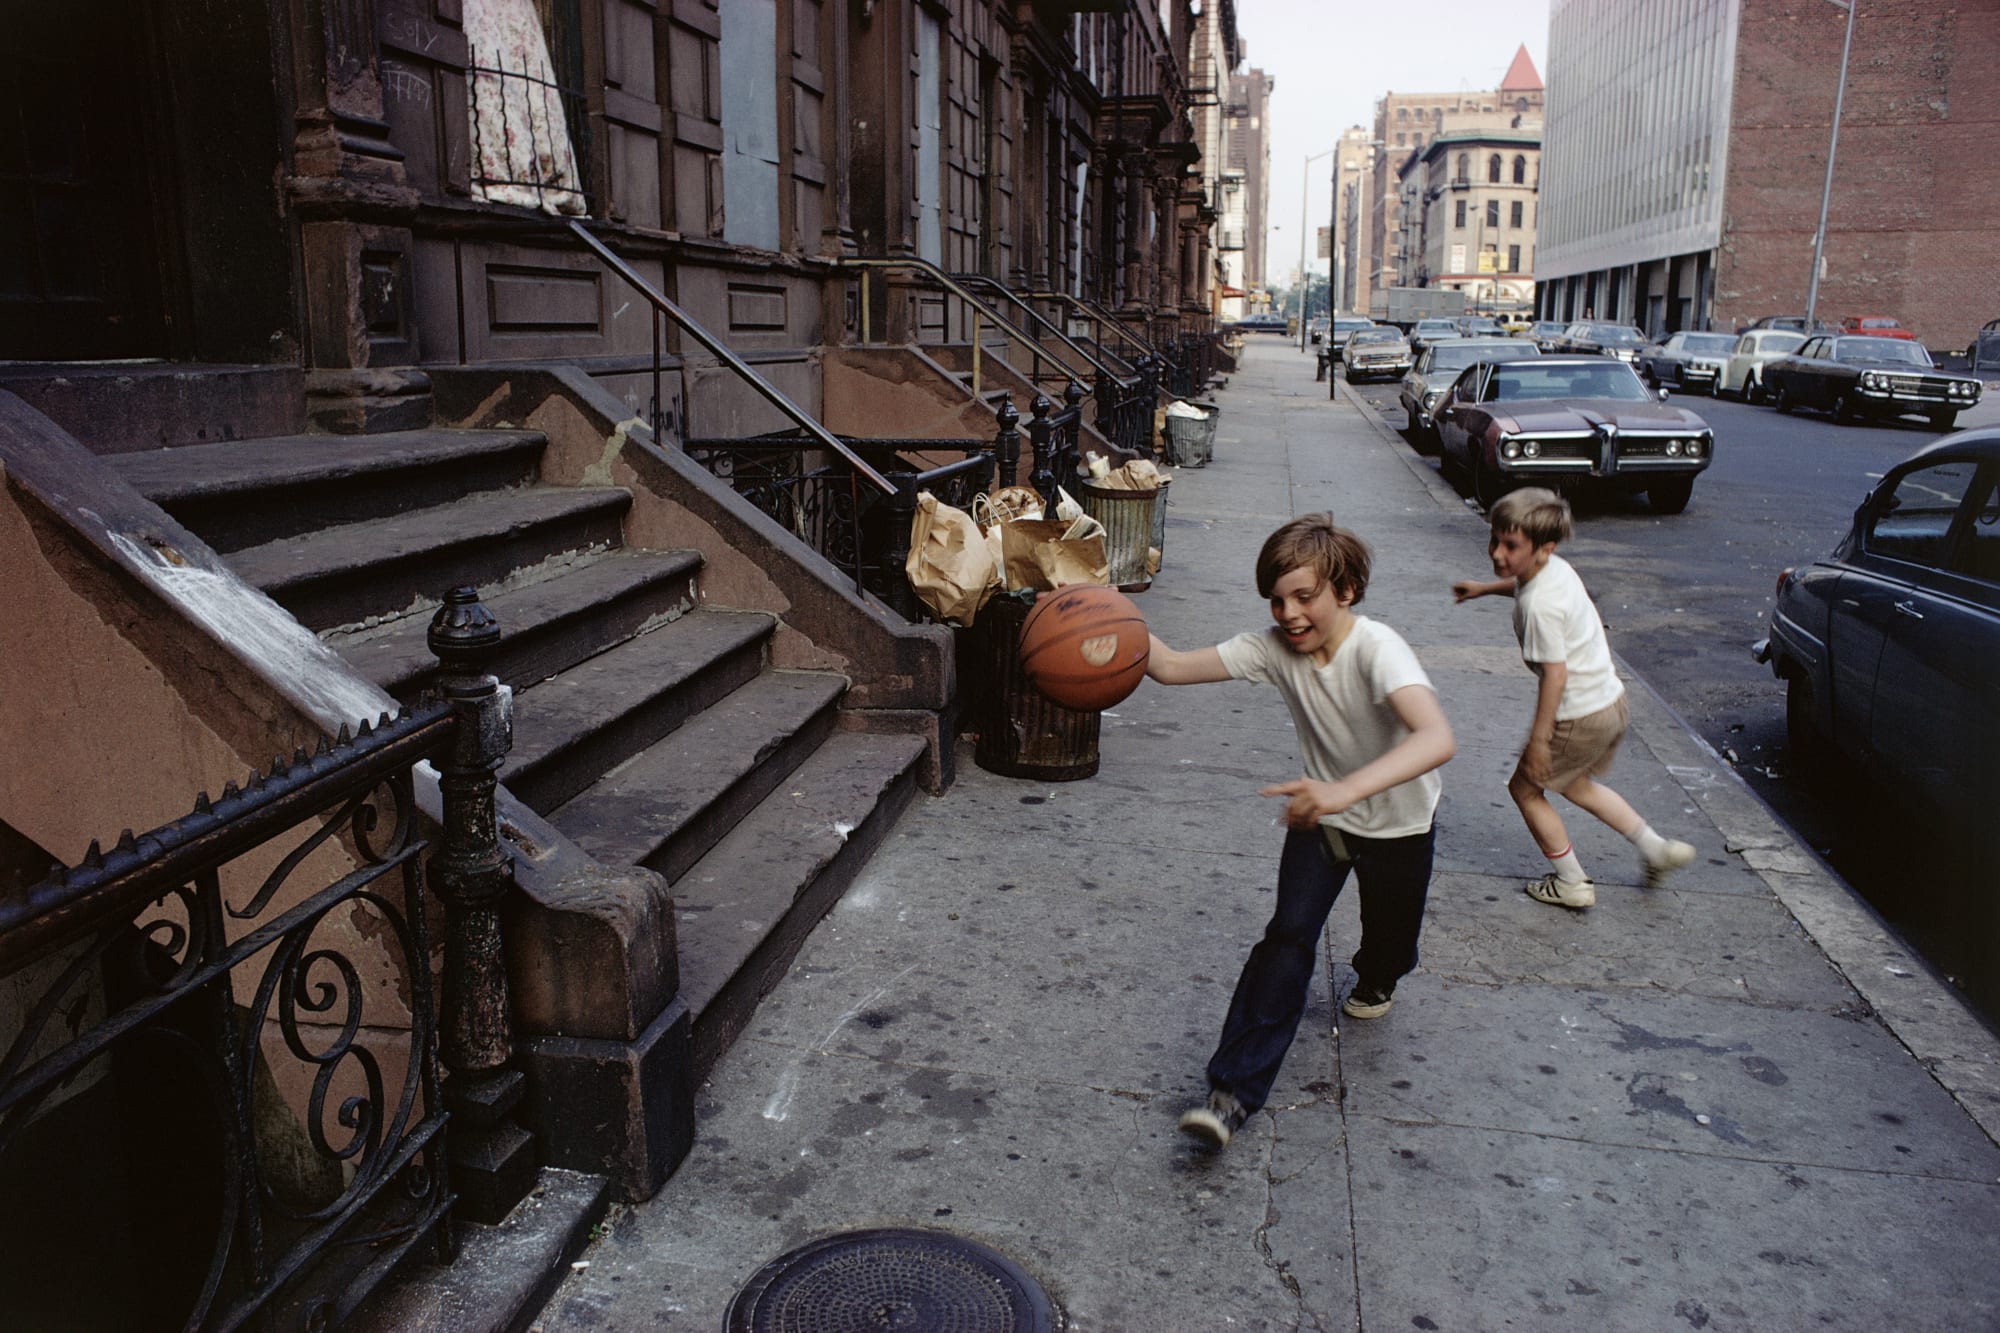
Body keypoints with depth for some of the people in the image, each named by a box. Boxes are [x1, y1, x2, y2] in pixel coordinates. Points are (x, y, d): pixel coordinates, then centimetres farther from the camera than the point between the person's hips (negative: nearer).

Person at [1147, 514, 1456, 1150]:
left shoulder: (1376, 648, -35)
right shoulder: (1275, 646, -20)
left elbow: (1437, 738, -52)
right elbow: (1170, 666, -23)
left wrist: (1345, 789, -66)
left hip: (1398, 823, -2)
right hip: (1323, 815, 2)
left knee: (1390, 941, 18)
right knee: (1288, 937, -14)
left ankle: (1374, 979, 57)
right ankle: (1233, 1092, -13)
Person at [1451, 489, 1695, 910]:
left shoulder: (1539, 605, -28)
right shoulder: (1555, 567, 0)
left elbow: (1555, 673, -25)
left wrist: (1539, 738, -19)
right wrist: (1484, 589, 34)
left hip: (1580, 715, -9)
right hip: (1612, 700, 9)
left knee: (1524, 786, 11)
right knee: (1575, 784, 29)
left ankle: (1572, 884, 20)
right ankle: (1657, 849, 33)